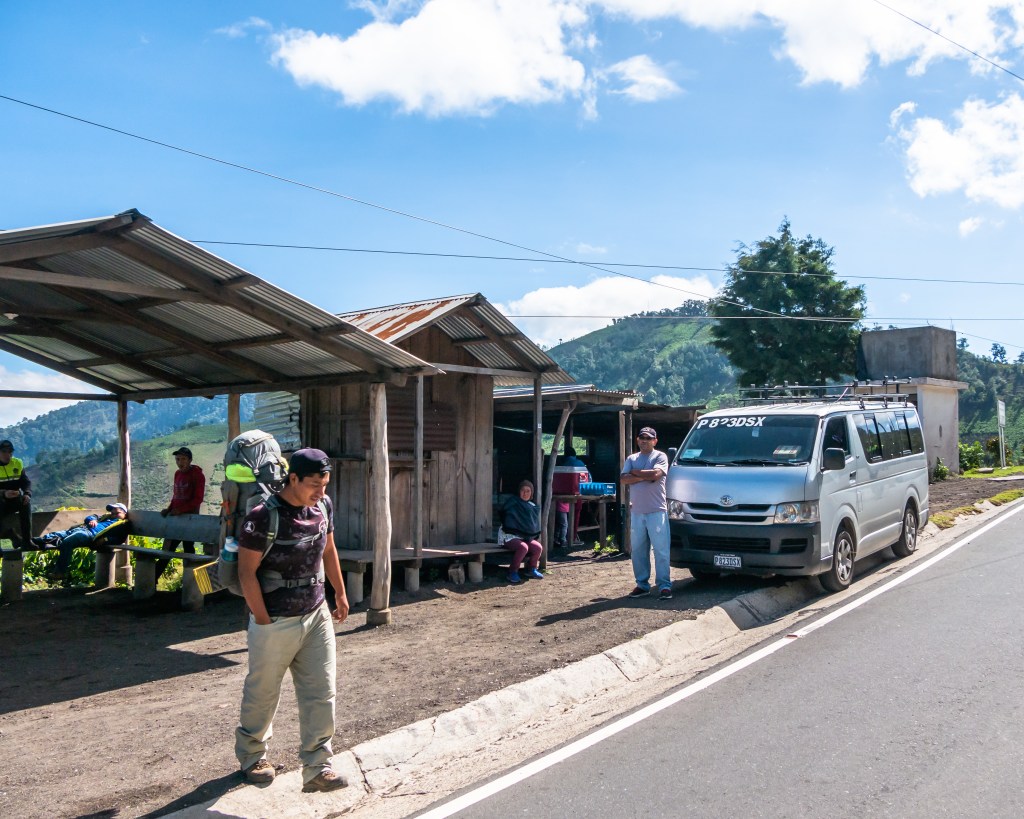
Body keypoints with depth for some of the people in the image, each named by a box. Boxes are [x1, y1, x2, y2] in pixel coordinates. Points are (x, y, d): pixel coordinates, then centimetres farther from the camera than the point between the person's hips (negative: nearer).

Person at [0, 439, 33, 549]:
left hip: (15, 499, 3)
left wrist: (27, 494, -24)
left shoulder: (18, 463, 3)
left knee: (26, 502, -29)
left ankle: (27, 540, -29)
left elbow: (26, 482, -1)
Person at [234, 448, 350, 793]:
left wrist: (340, 594, 18)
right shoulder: (263, 516, -20)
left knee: (321, 695, 4)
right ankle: (251, 756, 38)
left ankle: (317, 769, 15)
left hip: (316, 616, 5)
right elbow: (247, 573, -15)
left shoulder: (322, 505, -1)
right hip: (275, 622, -5)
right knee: (262, 694, 14)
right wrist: (263, 621, -13)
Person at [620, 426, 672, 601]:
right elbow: (624, 479, 0)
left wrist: (635, 472, -4)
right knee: (638, 550, 8)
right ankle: (642, 585, 17)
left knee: (661, 550, -6)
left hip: (657, 511, -5)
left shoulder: (660, 456, 2)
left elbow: (656, 474, -16)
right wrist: (645, 476, -10)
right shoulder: (631, 459, 15)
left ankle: (664, 585, -2)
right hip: (636, 511, 5)